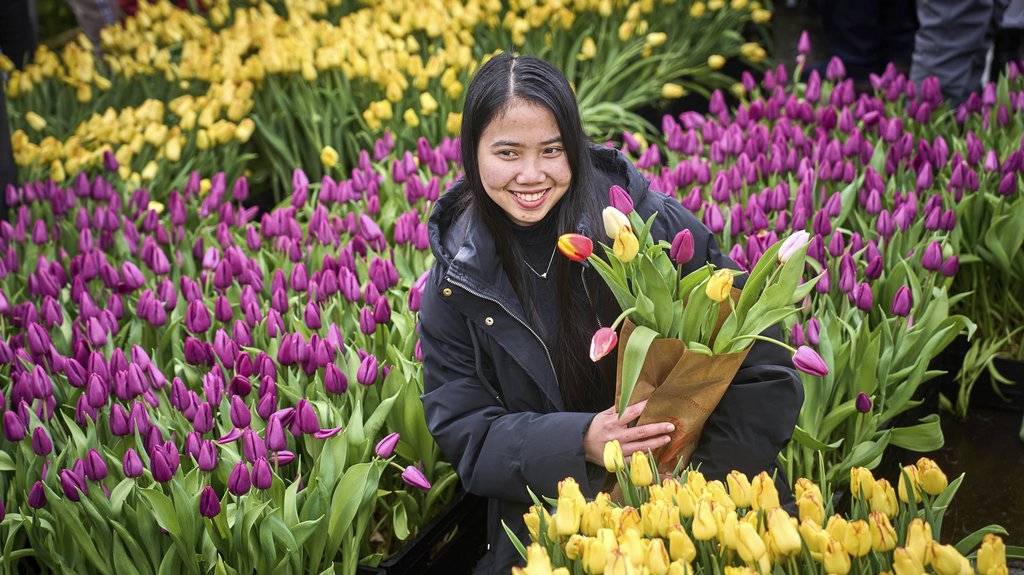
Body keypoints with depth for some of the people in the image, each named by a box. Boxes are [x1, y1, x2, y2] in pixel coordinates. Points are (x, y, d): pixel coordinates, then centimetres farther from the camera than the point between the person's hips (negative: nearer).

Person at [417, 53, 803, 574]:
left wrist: (713, 474, -16)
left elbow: (759, 359, -6)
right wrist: (578, 442, -20)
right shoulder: (457, 280, -3)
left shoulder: (650, 221, -11)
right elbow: (462, 428, -4)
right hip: (550, 507, 1)